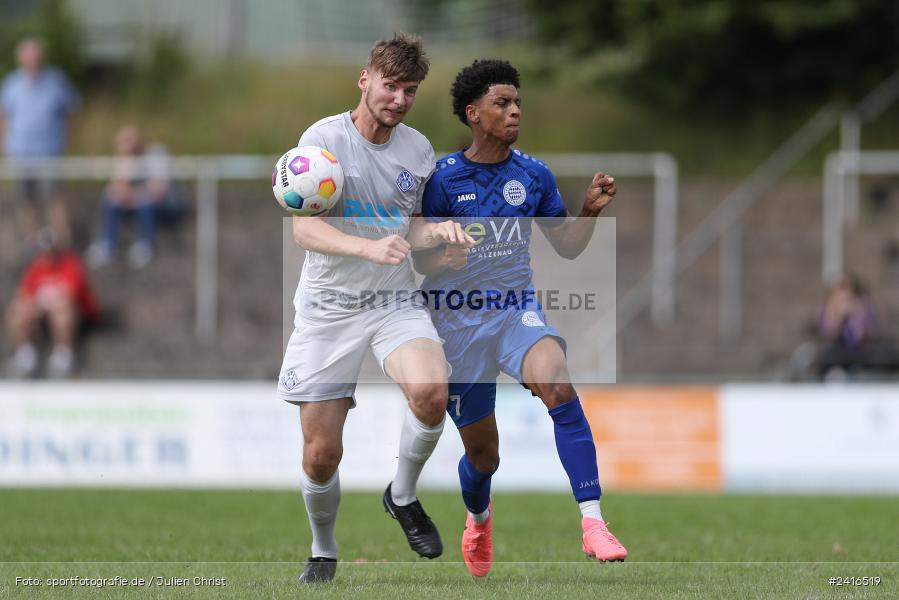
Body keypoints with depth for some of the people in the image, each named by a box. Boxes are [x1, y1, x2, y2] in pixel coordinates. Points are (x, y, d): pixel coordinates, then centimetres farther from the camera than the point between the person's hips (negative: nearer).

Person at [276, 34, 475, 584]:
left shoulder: (418, 149, 5)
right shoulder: (325, 137, -9)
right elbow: (304, 228, -17)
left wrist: (438, 232, -8)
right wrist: (370, 248, -32)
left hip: (395, 302, 2)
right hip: (328, 307, -2)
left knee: (431, 393, -29)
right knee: (321, 455, -2)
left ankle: (403, 496, -1)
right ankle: (324, 552, 26)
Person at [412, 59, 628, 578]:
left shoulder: (533, 175, 3)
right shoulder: (443, 178, -6)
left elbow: (568, 246, 12)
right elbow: (419, 261, -2)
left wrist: (592, 210, -7)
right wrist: (442, 259, -25)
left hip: (519, 311, 1)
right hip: (459, 320, -1)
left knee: (559, 385, -32)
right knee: (483, 455, 8)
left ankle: (594, 524, -34)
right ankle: (478, 517, 47)